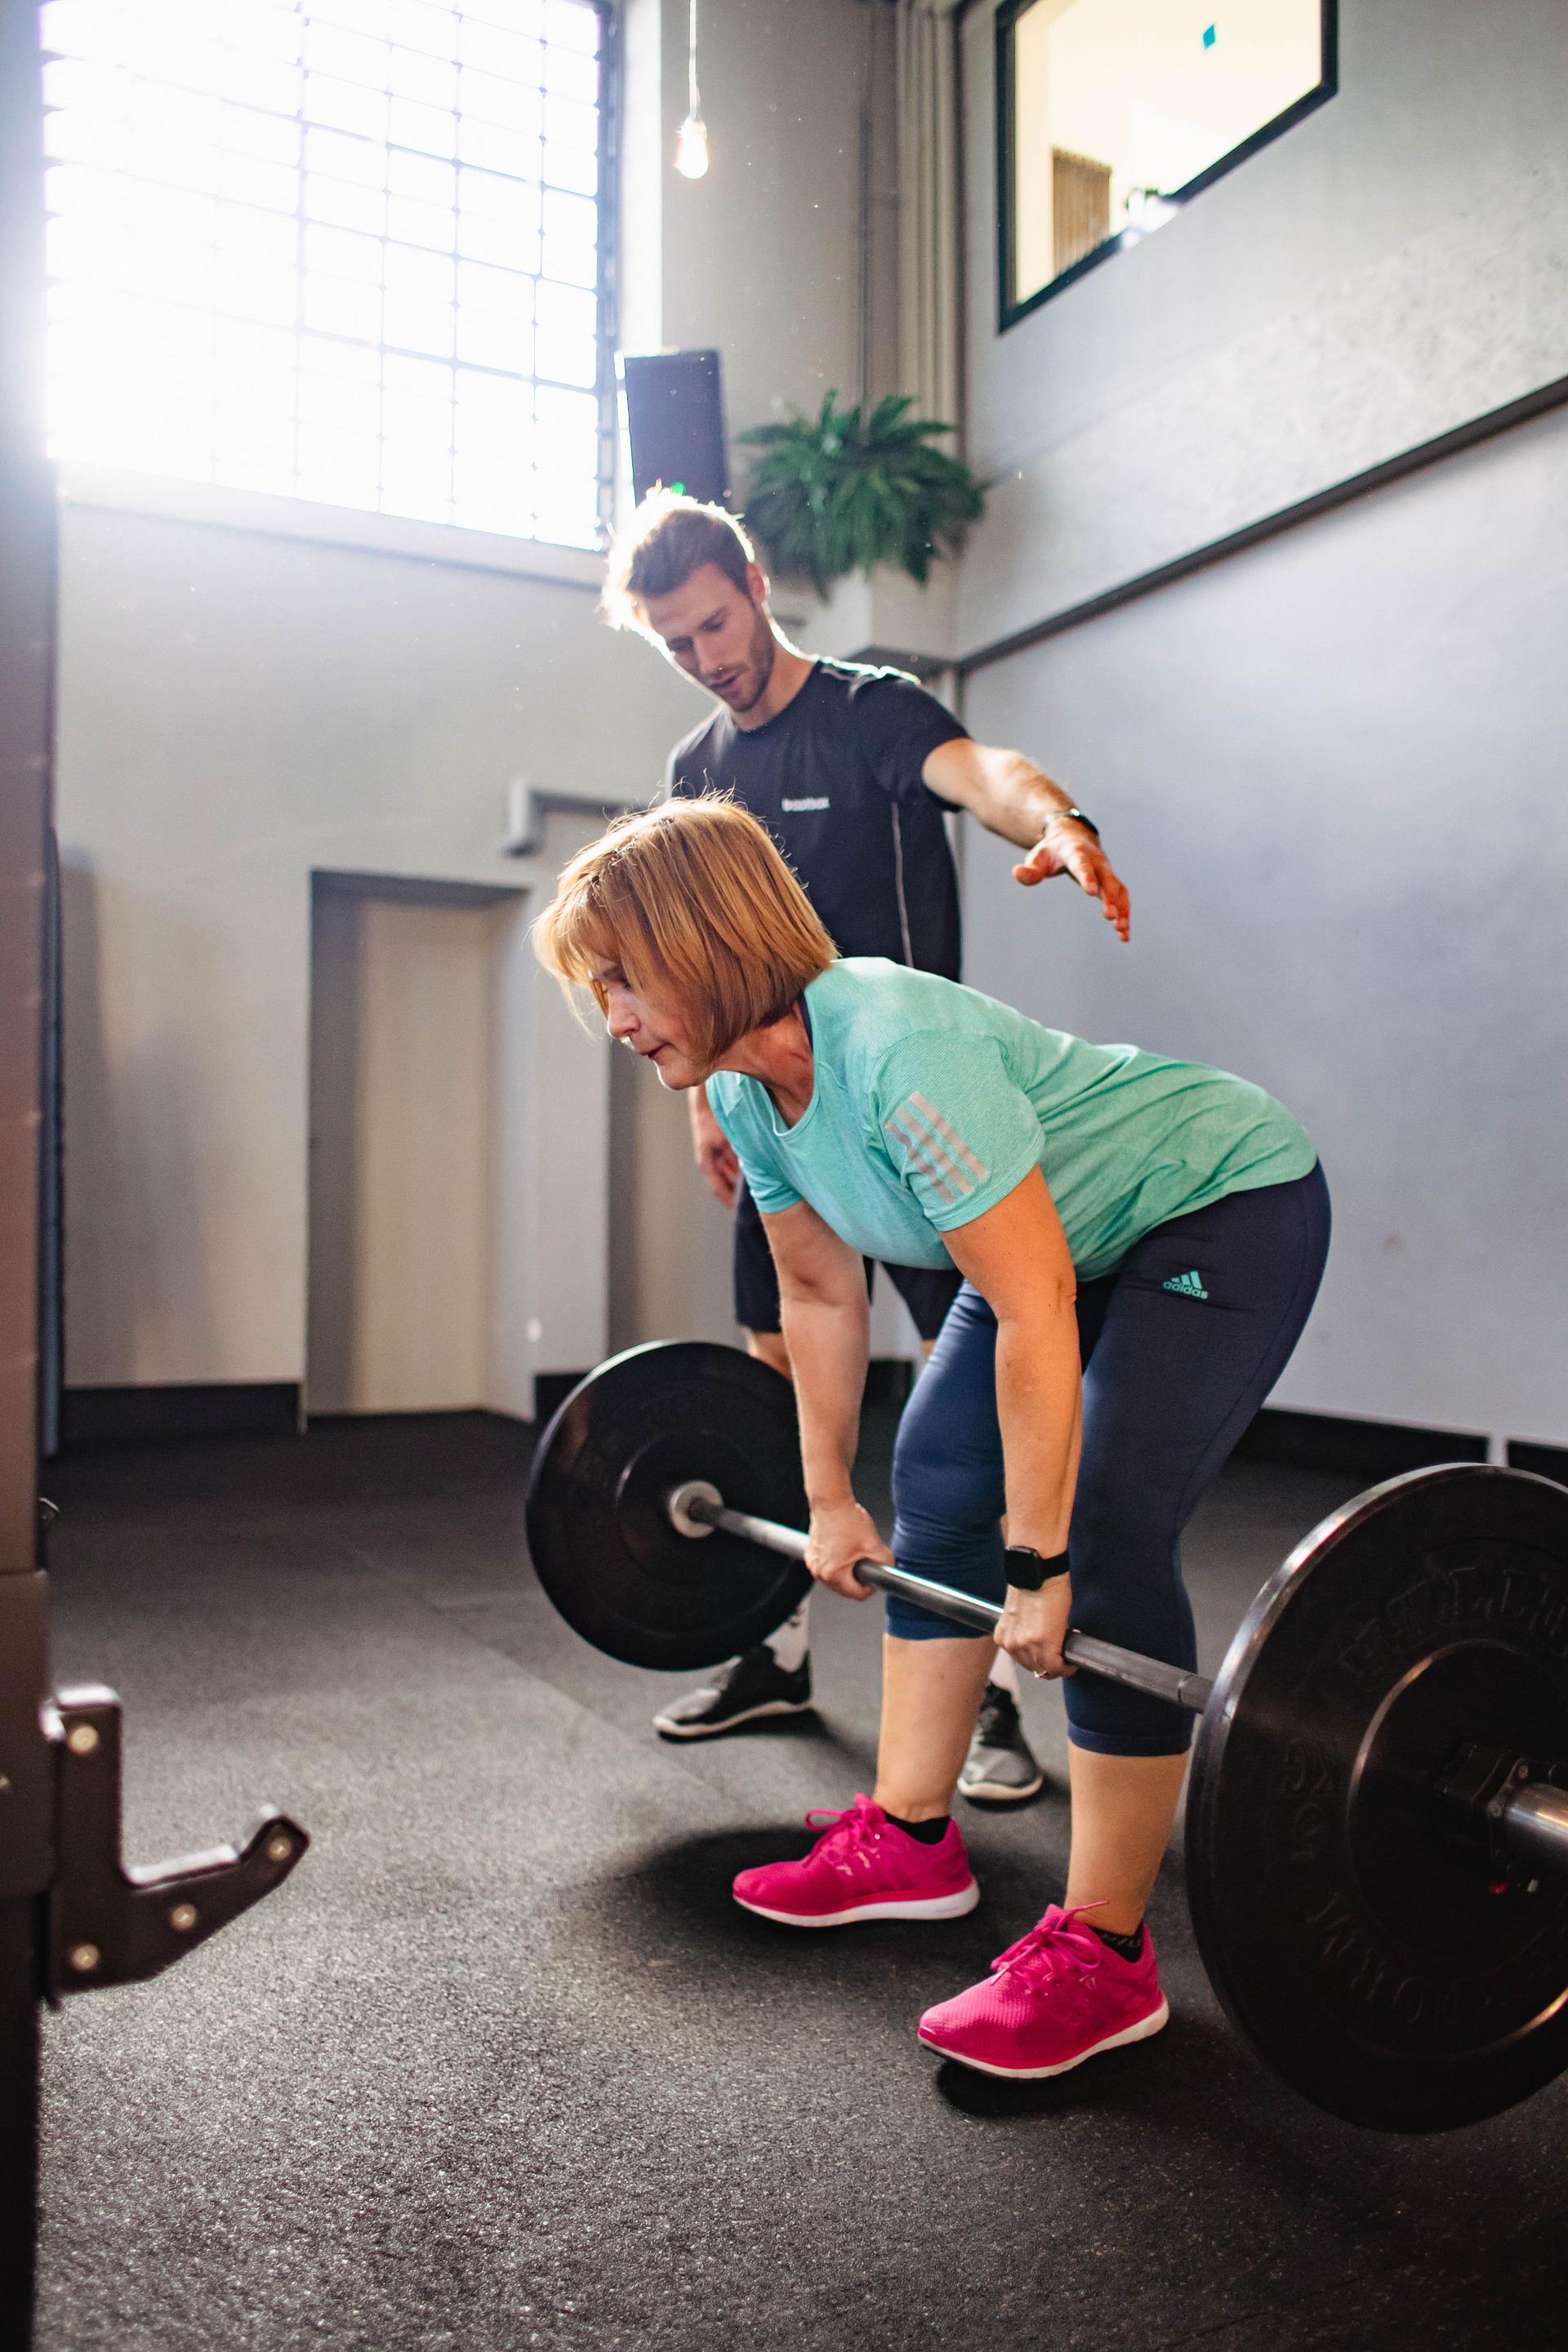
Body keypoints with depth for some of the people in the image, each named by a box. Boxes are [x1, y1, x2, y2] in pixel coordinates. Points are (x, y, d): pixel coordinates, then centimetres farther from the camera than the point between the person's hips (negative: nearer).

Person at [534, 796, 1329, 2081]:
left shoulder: (900, 1052, -35)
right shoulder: (748, 1087, -8)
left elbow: (1034, 1312, -34)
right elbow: (820, 1295, 3)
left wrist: (1036, 1567, -28)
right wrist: (831, 1499, 8)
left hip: (1228, 1205, -9)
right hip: (1069, 1231, 9)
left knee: (1108, 1541, -17)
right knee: (937, 1489, 6)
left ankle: (1102, 1954, -5)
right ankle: (910, 1842, 19)